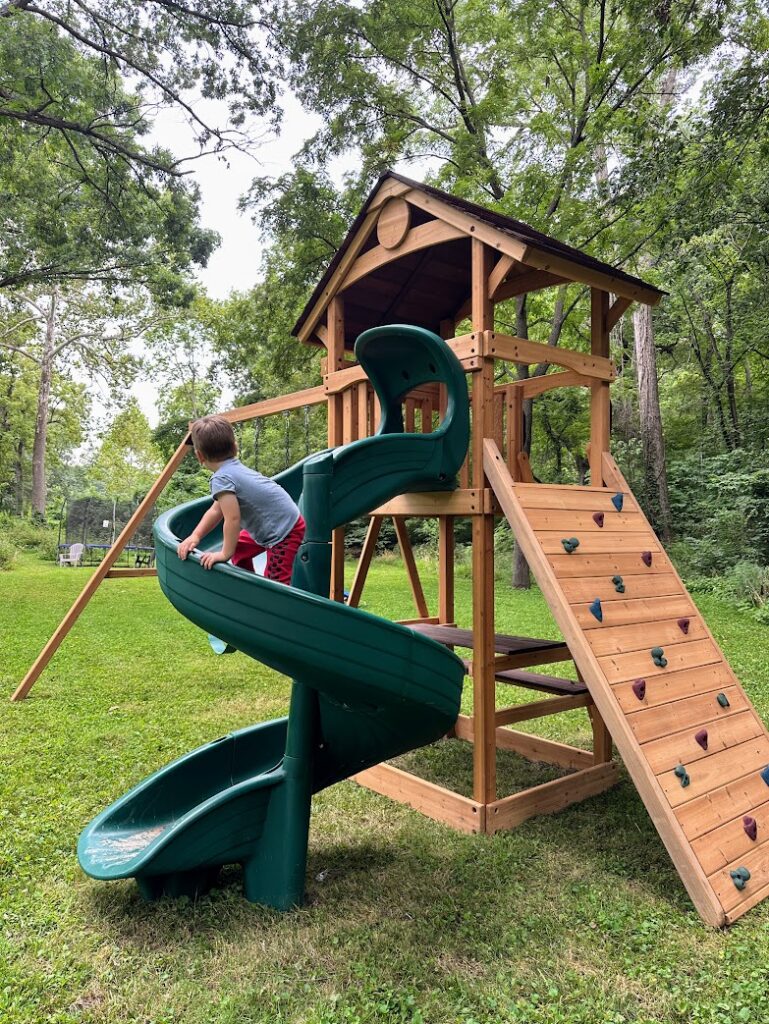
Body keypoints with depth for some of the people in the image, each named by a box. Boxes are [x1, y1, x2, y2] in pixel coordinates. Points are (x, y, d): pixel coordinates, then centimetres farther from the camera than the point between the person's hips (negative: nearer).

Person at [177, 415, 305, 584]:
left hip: (285, 531, -10)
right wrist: (195, 536, 5)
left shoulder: (221, 478, -21)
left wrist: (225, 553, -13)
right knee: (238, 550, 25)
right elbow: (216, 510, 13)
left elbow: (233, 519, -25)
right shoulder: (237, 469, 8)